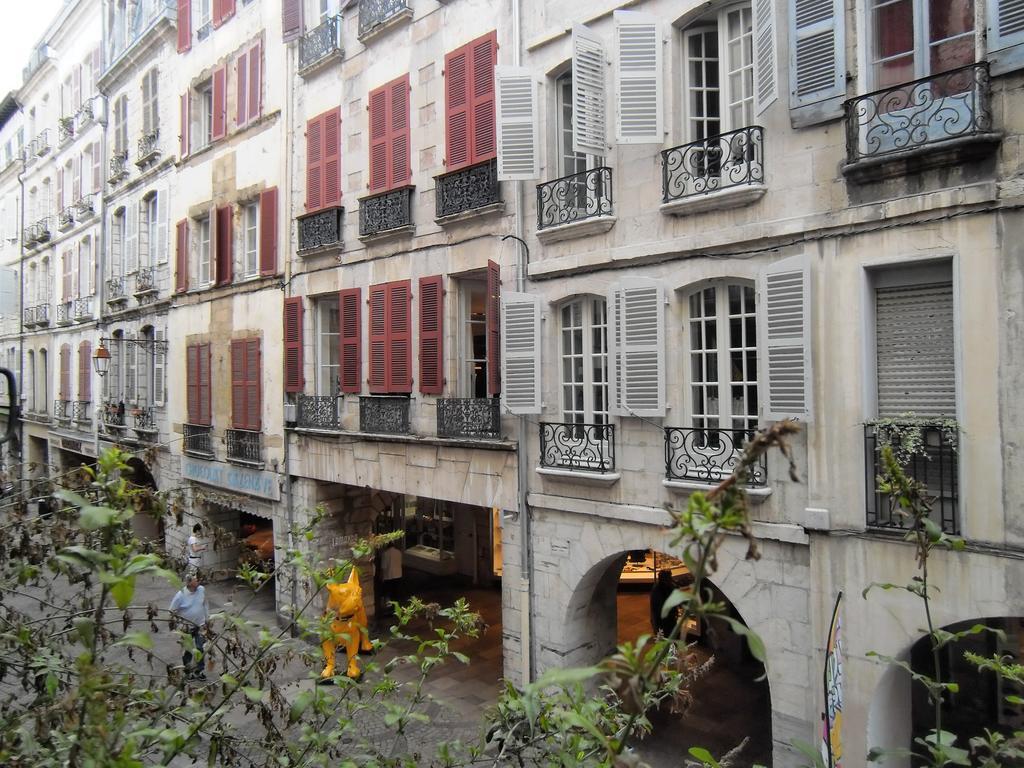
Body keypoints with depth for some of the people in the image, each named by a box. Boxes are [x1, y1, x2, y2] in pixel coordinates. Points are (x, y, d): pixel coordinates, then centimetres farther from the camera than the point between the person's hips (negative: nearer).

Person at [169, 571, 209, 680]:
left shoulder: (202, 590, -9)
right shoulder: (181, 595, -20)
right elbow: (172, 611, -9)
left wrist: (205, 619, 12)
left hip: (200, 625, 3)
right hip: (187, 627, -3)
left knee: (200, 648, 8)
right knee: (187, 650, 12)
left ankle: (199, 670, 25)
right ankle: (188, 672, 31)